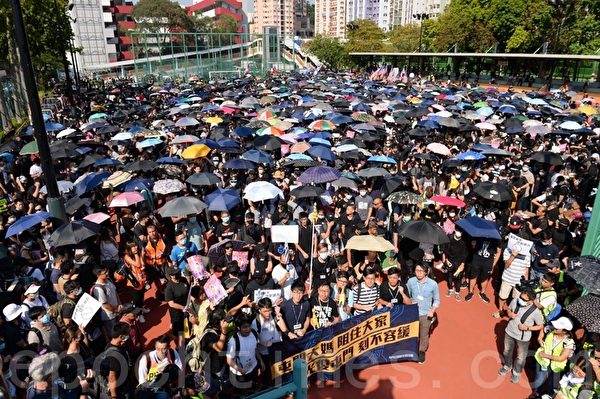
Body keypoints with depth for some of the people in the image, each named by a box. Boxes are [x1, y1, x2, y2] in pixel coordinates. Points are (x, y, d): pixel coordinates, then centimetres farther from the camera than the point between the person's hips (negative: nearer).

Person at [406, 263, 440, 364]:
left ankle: (422, 351, 41)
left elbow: (437, 300, -2)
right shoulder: (411, 281, -13)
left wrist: (432, 311, -14)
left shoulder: (433, 284, -15)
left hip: (426, 314, -1)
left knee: (424, 335, 16)